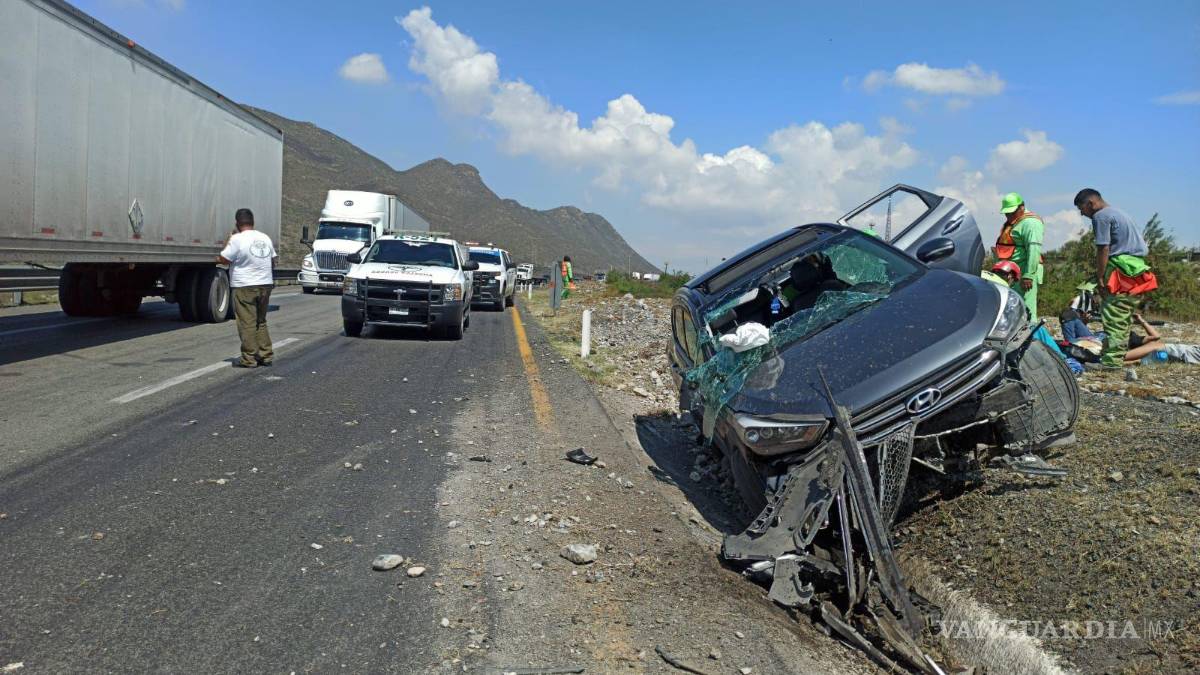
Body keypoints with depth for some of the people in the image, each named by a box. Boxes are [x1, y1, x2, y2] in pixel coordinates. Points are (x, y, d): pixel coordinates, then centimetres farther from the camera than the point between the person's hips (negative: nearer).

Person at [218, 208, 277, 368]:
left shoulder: (237, 239, -11)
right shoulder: (265, 238, 9)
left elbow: (224, 260, -10)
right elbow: (273, 260, 15)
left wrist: (226, 244, 6)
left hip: (245, 287, -6)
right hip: (265, 284, 6)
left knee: (247, 324, -2)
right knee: (261, 322, 16)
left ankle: (249, 359, -1)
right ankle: (266, 355, 15)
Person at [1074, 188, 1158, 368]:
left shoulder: (1101, 216, -5)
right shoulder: (1118, 212, 24)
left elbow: (1103, 249, -13)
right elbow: (1144, 247, 25)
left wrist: (1100, 278, -11)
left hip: (1121, 269, -10)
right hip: (1137, 267, 10)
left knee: (1113, 317, -10)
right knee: (1124, 318, 11)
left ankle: (1112, 360, -12)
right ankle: (1120, 357, 14)